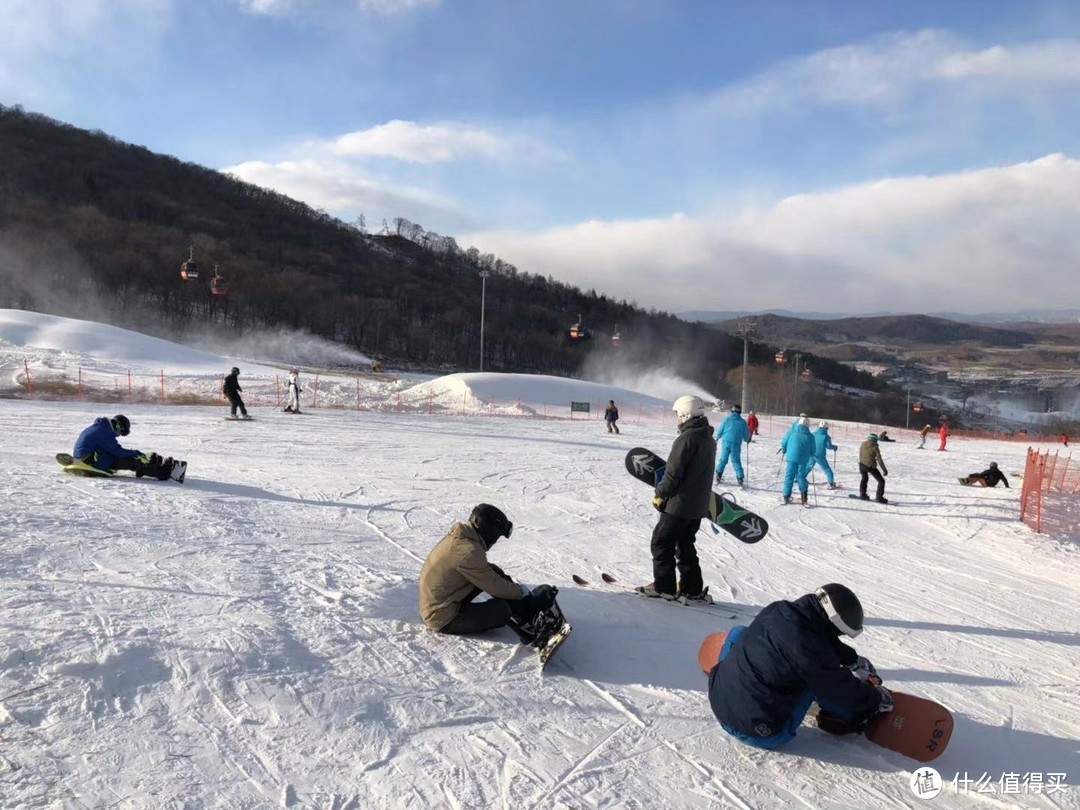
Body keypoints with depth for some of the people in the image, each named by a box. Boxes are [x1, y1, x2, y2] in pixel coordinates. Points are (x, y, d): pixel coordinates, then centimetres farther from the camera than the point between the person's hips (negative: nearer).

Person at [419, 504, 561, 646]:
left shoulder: (459, 537, 1)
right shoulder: (468, 550, -27)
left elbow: (483, 569, 16)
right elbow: (494, 586, -18)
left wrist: (506, 579, 6)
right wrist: (522, 591, -3)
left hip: (437, 603, 9)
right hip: (444, 619, -9)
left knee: (493, 572, 4)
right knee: (502, 609, -20)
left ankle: (529, 611, 7)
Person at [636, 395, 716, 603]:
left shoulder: (687, 438, -18)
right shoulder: (709, 439, 10)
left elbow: (673, 471, -20)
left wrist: (660, 494, -8)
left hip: (679, 503, -9)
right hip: (699, 505, 9)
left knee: (661, 542, 3)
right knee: (685, 545, 18)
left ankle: (664, 587, 6)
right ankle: (693, 589, 19)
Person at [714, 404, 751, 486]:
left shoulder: (727, 419, -1)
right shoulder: (743, 422, 1)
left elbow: (720, 431, 2)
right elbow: (747, 435, 9)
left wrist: (716, 437, 22)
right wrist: (747, 440, 33)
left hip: (726, 443, 0)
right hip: (736, 444, 0)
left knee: (723, 459, 13)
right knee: (736, 461, 8)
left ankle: (718, 475, 14)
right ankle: (740, 478, 2)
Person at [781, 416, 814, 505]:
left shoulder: (791, 432, -1)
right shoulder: (810, 436, 1)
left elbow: (784, 443, 3)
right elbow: (812, 451, 6)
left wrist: (784, 449, 24)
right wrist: (810, 455, 27)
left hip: (791, 457, 0)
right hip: (804, 459, 0)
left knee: (789, 476, 7)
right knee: (801, 475, 10)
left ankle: (786, 497, 9)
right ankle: (804, 496, -1)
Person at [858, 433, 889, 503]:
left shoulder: (863, 445, 6)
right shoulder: (874, 446, -9)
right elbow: (879, 459, -10)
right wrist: (884, 469, -4)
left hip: (862, 464, 5)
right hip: (871, 466, -5)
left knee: (864, 478, 33)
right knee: (881, 481, 10)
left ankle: (862, 494, 30)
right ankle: (879, 497, 6)